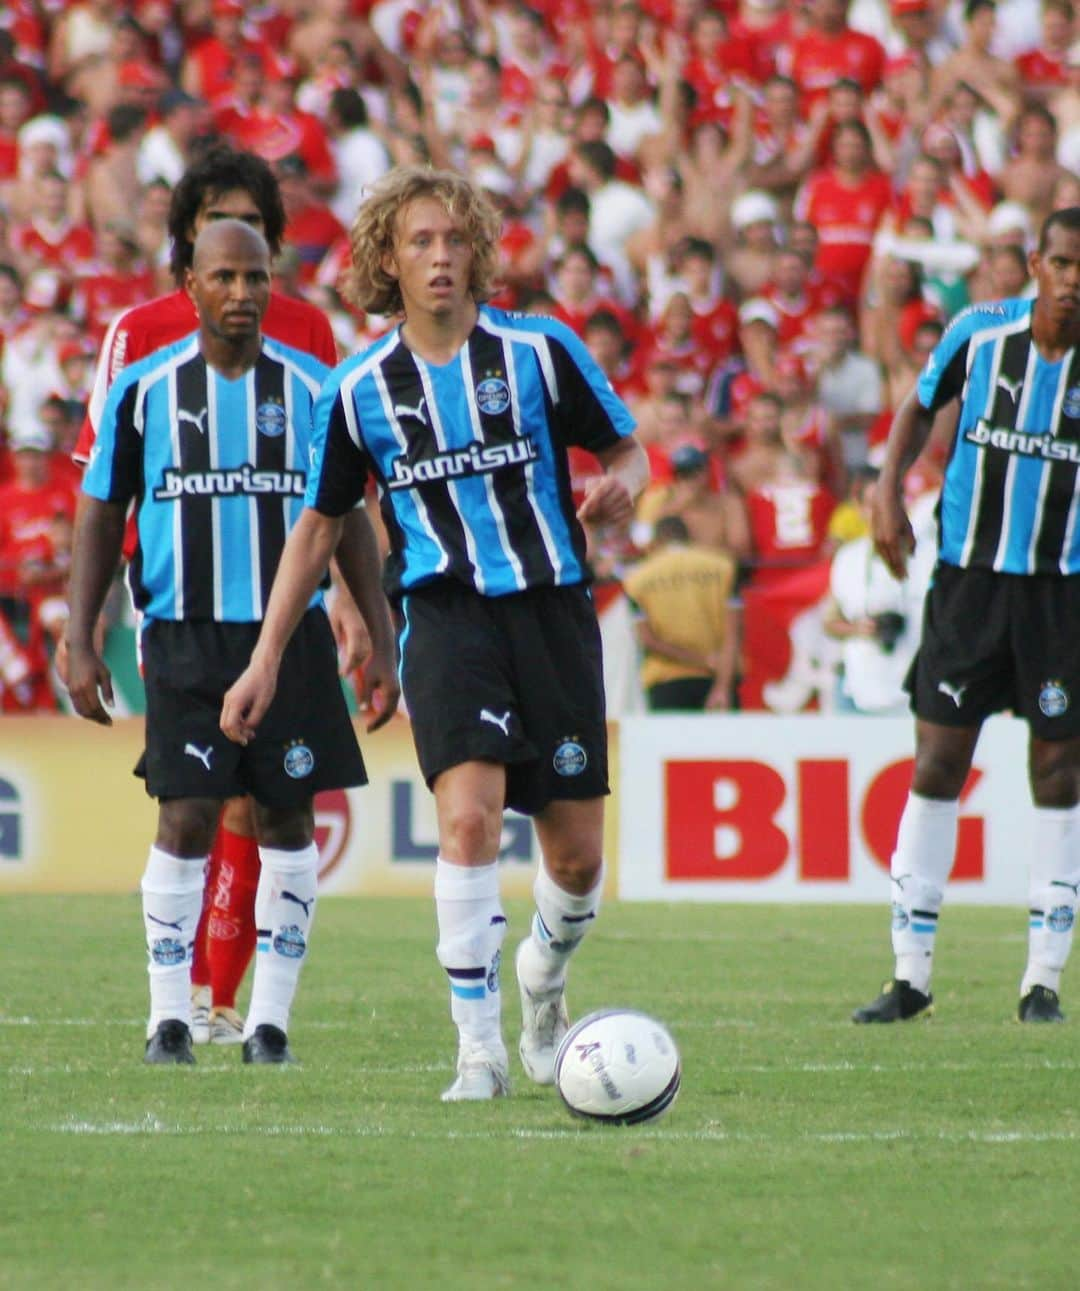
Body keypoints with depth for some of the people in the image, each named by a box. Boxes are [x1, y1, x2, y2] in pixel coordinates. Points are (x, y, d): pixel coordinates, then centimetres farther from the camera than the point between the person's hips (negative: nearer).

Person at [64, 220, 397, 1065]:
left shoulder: (313, 387, 5)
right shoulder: (144, 390, 3)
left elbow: (349, 520, 11)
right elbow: (101, 516, 8)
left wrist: (383, 643, 7)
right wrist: (81, 644, 2)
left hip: (292, 635, 1)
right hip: (185, 637, -1)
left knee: (288, 815, 1)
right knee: (187, 819, -7)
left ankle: (271, 1016, 9)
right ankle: (170, 1015, 3)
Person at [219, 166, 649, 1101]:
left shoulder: (541, 351, -1)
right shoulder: (360, 390, 3)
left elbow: (626, 450, 9)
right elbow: (320, 525, 13)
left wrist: (621, 486, -17)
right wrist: (266, 661, 11)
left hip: (552, 608, 1)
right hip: (446, 613, -1)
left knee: (577, 857, 3)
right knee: (469, 813, -23)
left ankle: (543, 979, 37)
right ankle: (480, 1050, -17)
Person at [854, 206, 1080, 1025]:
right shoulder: (980, 333, -4)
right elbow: (923, 404, 14)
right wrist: (890, 486, 3)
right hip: (968, 575, 1)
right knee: (938, 764, -1)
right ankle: (911, 975, 5)